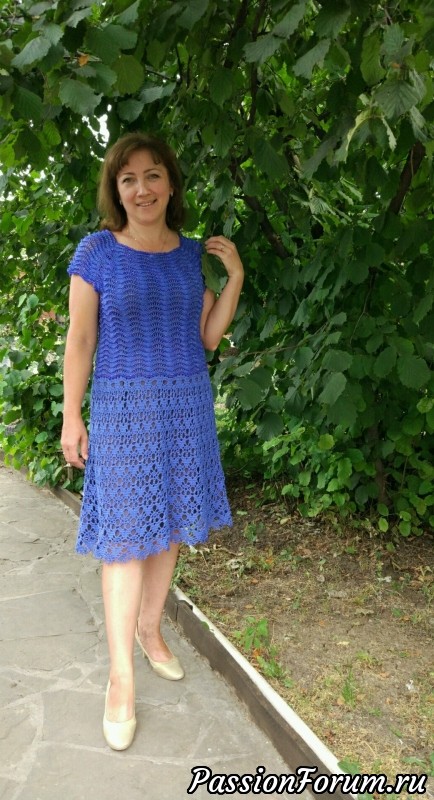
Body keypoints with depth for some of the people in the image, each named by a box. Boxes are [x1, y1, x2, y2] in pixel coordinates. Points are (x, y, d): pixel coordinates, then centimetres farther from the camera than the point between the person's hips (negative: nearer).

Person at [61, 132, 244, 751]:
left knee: (170, 526, 12)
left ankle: (150, 629, 34)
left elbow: (209, 337, 8)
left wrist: (234, 278, -2)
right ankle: (121, 678, 9)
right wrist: (71, 415, -6)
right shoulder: (97, 252, -3)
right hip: (124, 406, -4)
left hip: (187, 405, 4)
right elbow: (80, 338, -3)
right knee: (126, 536, -3)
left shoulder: (194, 254, 7)